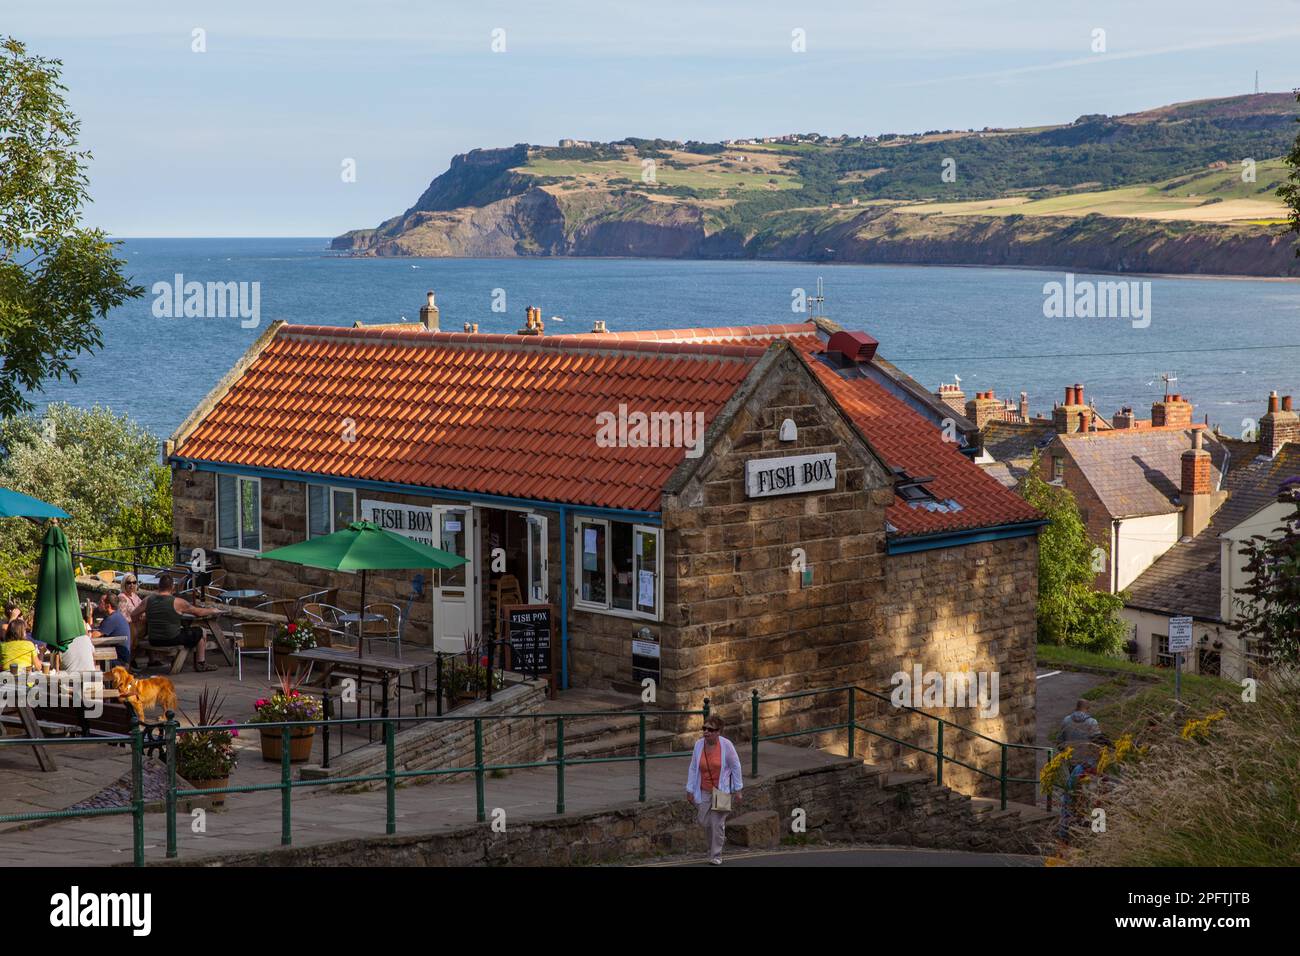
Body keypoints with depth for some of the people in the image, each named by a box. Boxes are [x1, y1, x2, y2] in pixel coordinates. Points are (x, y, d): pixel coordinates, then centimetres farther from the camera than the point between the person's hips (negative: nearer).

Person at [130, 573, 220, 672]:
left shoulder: (148, 600, -3)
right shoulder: (177, 602, -14)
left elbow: (133, 616, 4)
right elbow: (199, 612, -3)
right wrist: (213, 611, 15)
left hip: (153, 642, 5)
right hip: (172, 640, -5)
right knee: (198, 632, 17)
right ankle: (200, 664, 24)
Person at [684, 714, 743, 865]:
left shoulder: (726, 745, -13)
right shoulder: (699, 744, -4)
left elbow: (736, 767, -4)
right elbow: (693, 768, 4)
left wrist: (737, 790, -2)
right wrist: (690, 790, 4)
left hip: (721, 790, -4)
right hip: (704, 791, 4)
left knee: (717, 824, -4)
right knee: (704, 821, 5)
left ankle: (716, 856, 9)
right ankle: (720, 838, 36)